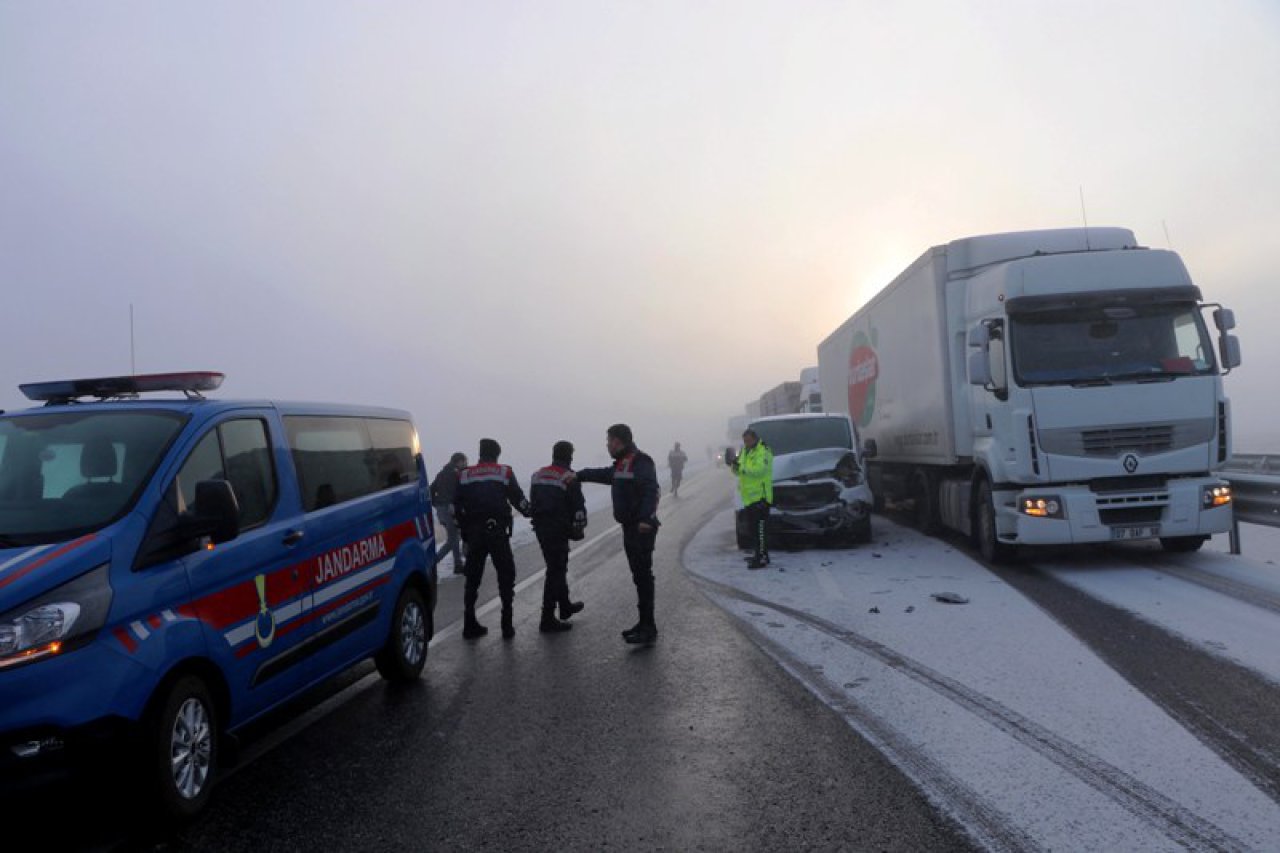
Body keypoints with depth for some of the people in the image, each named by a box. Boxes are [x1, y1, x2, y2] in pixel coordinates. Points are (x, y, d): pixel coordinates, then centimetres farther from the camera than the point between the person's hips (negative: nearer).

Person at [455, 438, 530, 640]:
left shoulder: (464, 475, 7)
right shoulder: (504, 472, 1)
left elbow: (457, 508, 8)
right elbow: (519, 500, 5)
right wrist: (529, 512, 25)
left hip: (474, 533, 2)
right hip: (498, 531, -2)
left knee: (472, 578, 12)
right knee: (506, 577, 7)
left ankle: (470, 625, 12)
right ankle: (507, 626, 3)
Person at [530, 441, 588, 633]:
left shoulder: (538, 475, 11)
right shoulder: (570, 478, -12)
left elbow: (531, 504, 16)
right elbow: (578, 507, -13)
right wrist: (579, 528, 0)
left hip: (541, 529, 8)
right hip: (559, 530, -8)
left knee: (558, 567, 22)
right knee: (556, 571, -4)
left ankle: (565, 607, 37)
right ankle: (548, 620, -4)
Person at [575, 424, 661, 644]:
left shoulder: (640, 461, -14)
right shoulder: (622, 464, 17)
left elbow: (651, 491, -26)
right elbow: (603, 474, 35)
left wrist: (646, 518, -35)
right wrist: (578, 475, 38)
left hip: (641, 529, -10)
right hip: (630, 527, 10)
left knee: (643, 576, -9)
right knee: (640, 576, 13)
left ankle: (648, 628, -6)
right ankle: (645, 624, 20)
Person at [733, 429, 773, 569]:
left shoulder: (763, 451, -10)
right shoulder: (745, 451, 18)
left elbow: (759, 469, -24)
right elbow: (739, 471, 17)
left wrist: (741, 468, -25)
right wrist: (735, 466, -4)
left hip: (760, 496, -9)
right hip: (749, 497, 9)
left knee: (761, 528, -10)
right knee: (754, 527, 14)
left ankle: (762, 558, -10)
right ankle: (761, 555, 23)